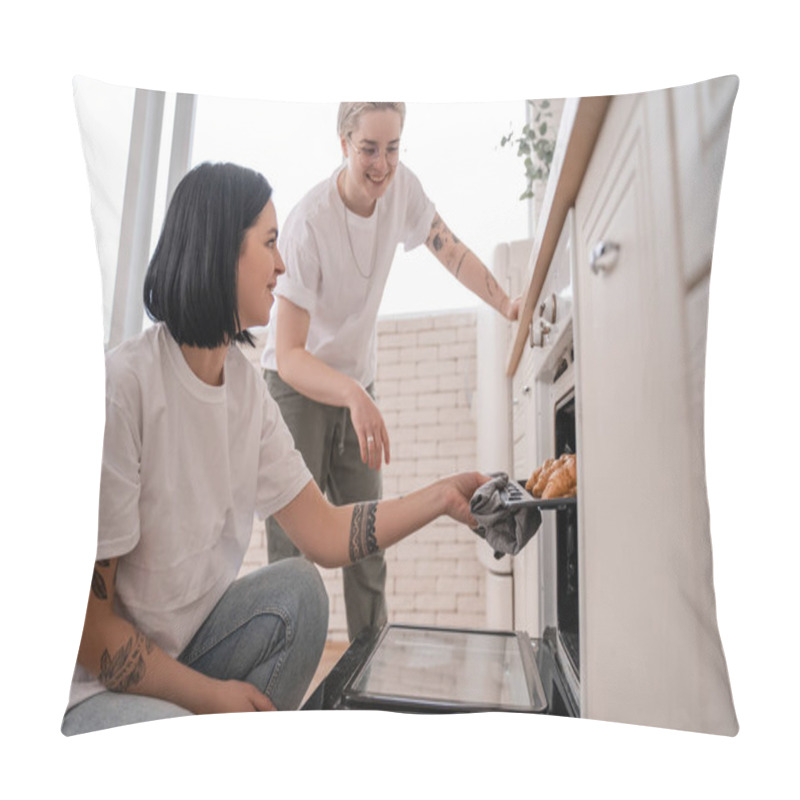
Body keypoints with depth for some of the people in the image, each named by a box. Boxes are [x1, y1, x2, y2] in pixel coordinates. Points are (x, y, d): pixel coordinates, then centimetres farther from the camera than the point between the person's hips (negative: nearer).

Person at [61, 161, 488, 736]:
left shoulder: (246, 383, -3)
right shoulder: (121, 388, -26)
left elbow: (326, 534, -2)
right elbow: (88, 626, -20)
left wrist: (444, 496, -6)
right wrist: (212, 695, -13)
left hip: (177, 647, 7)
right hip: (87, 687, -6)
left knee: (297, 589, -15)